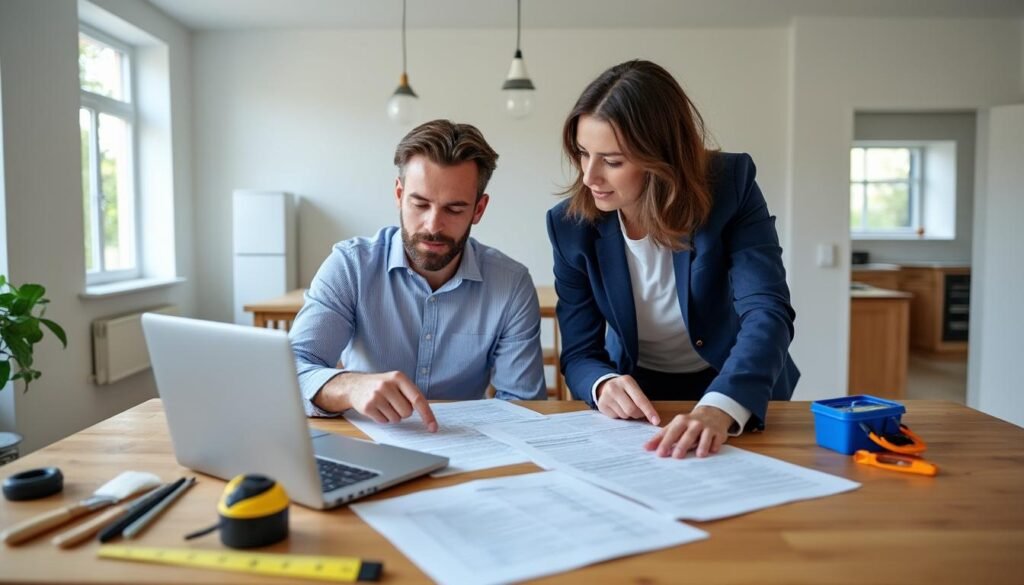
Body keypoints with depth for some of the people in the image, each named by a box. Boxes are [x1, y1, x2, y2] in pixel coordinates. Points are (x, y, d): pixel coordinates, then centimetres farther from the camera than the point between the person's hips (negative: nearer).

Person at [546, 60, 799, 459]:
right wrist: (604, 385, -34)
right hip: (638, 395, 1)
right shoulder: (571, 225, -14)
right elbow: (579, 353, -10)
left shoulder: (730, 184, -19)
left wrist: (720, 408, -48)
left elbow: (768, 311, -29)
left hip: (738, 393, -1)